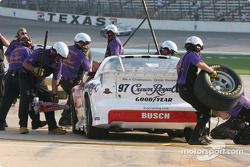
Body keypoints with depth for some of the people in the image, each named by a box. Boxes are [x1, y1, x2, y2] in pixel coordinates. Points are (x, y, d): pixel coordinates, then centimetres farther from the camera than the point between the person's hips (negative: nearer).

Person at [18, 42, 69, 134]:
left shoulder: (58, 62, -9)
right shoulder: (39, 53, -25)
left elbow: (55, 79, -4)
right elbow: (25, 64, -25)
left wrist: (54, 94, -9)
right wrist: (34, 69, -43)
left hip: (39, 80, 6)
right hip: (26, 77, -6)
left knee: (49, 100, -1)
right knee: (25, 100, -17)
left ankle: (53, 127, 2)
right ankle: (23, 126, -14)